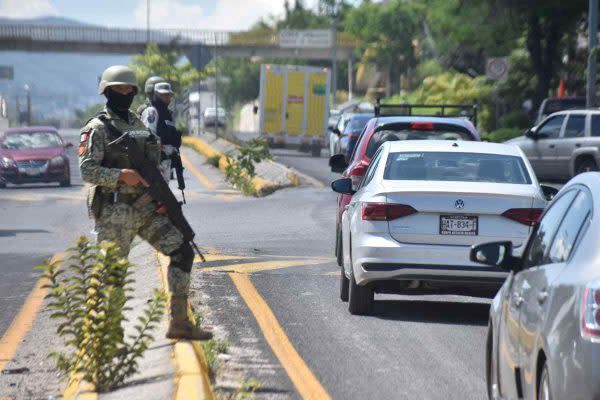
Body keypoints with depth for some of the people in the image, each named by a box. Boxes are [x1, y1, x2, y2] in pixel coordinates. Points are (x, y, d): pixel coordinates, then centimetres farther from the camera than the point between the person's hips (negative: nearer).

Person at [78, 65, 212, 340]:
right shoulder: (97, 128, -6)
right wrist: (121, 175, -27)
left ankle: (179, 323, -1)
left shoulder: (138, 125, 16)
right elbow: (87, 170, -16)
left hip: (147, 208, 7)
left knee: (182, 252, -4)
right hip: (115, 212, -6)